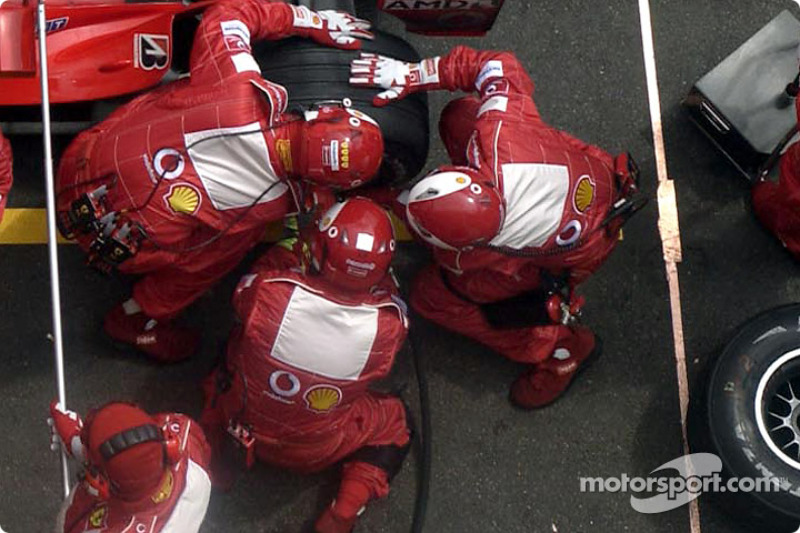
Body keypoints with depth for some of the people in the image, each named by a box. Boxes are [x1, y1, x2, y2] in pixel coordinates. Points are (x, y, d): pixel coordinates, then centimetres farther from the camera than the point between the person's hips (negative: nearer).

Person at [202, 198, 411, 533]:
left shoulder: (268, 290, -32)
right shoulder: (389, 324, -30)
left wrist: (291, 238, 3)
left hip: (245, 426, 1)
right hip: (318, 454, -1)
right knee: (395, 423, 24)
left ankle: (213, 451, 15)